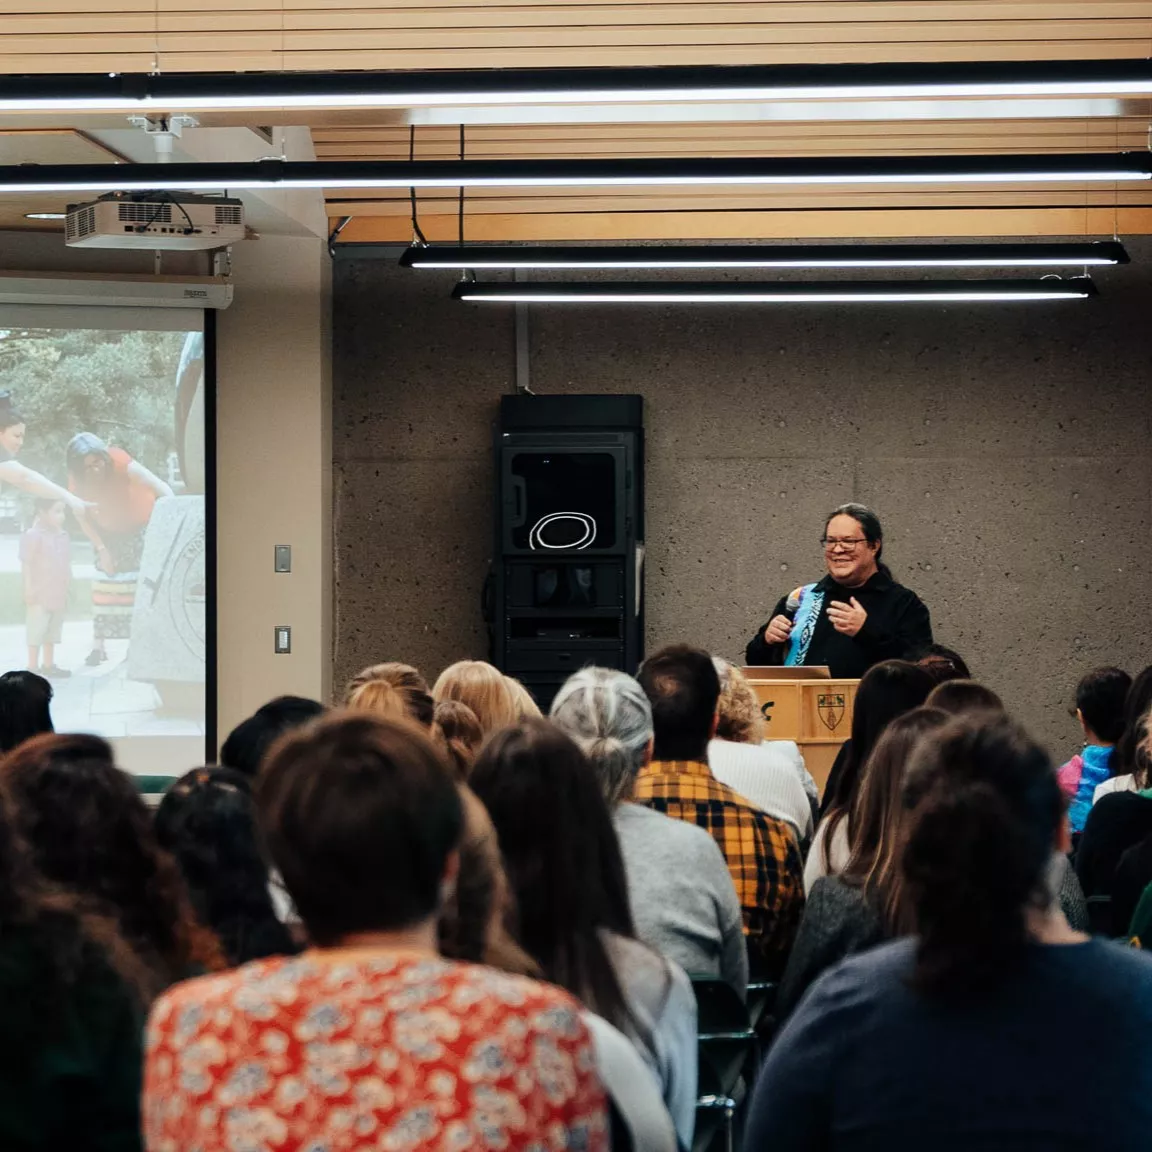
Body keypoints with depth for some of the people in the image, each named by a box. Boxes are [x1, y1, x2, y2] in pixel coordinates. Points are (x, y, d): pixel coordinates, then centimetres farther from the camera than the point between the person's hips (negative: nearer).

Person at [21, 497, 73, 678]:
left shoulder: (64, 536, 9)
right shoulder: (33, 535, -14)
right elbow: (26, 563, -14)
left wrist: (68, 587, 17)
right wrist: (29, 588, -17)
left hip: (58, 594, 8)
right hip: (40, 595, -8)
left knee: (53, 630, 15)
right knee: (36, 630, -3)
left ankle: (48, 665, 24)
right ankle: (33, 667, 2)